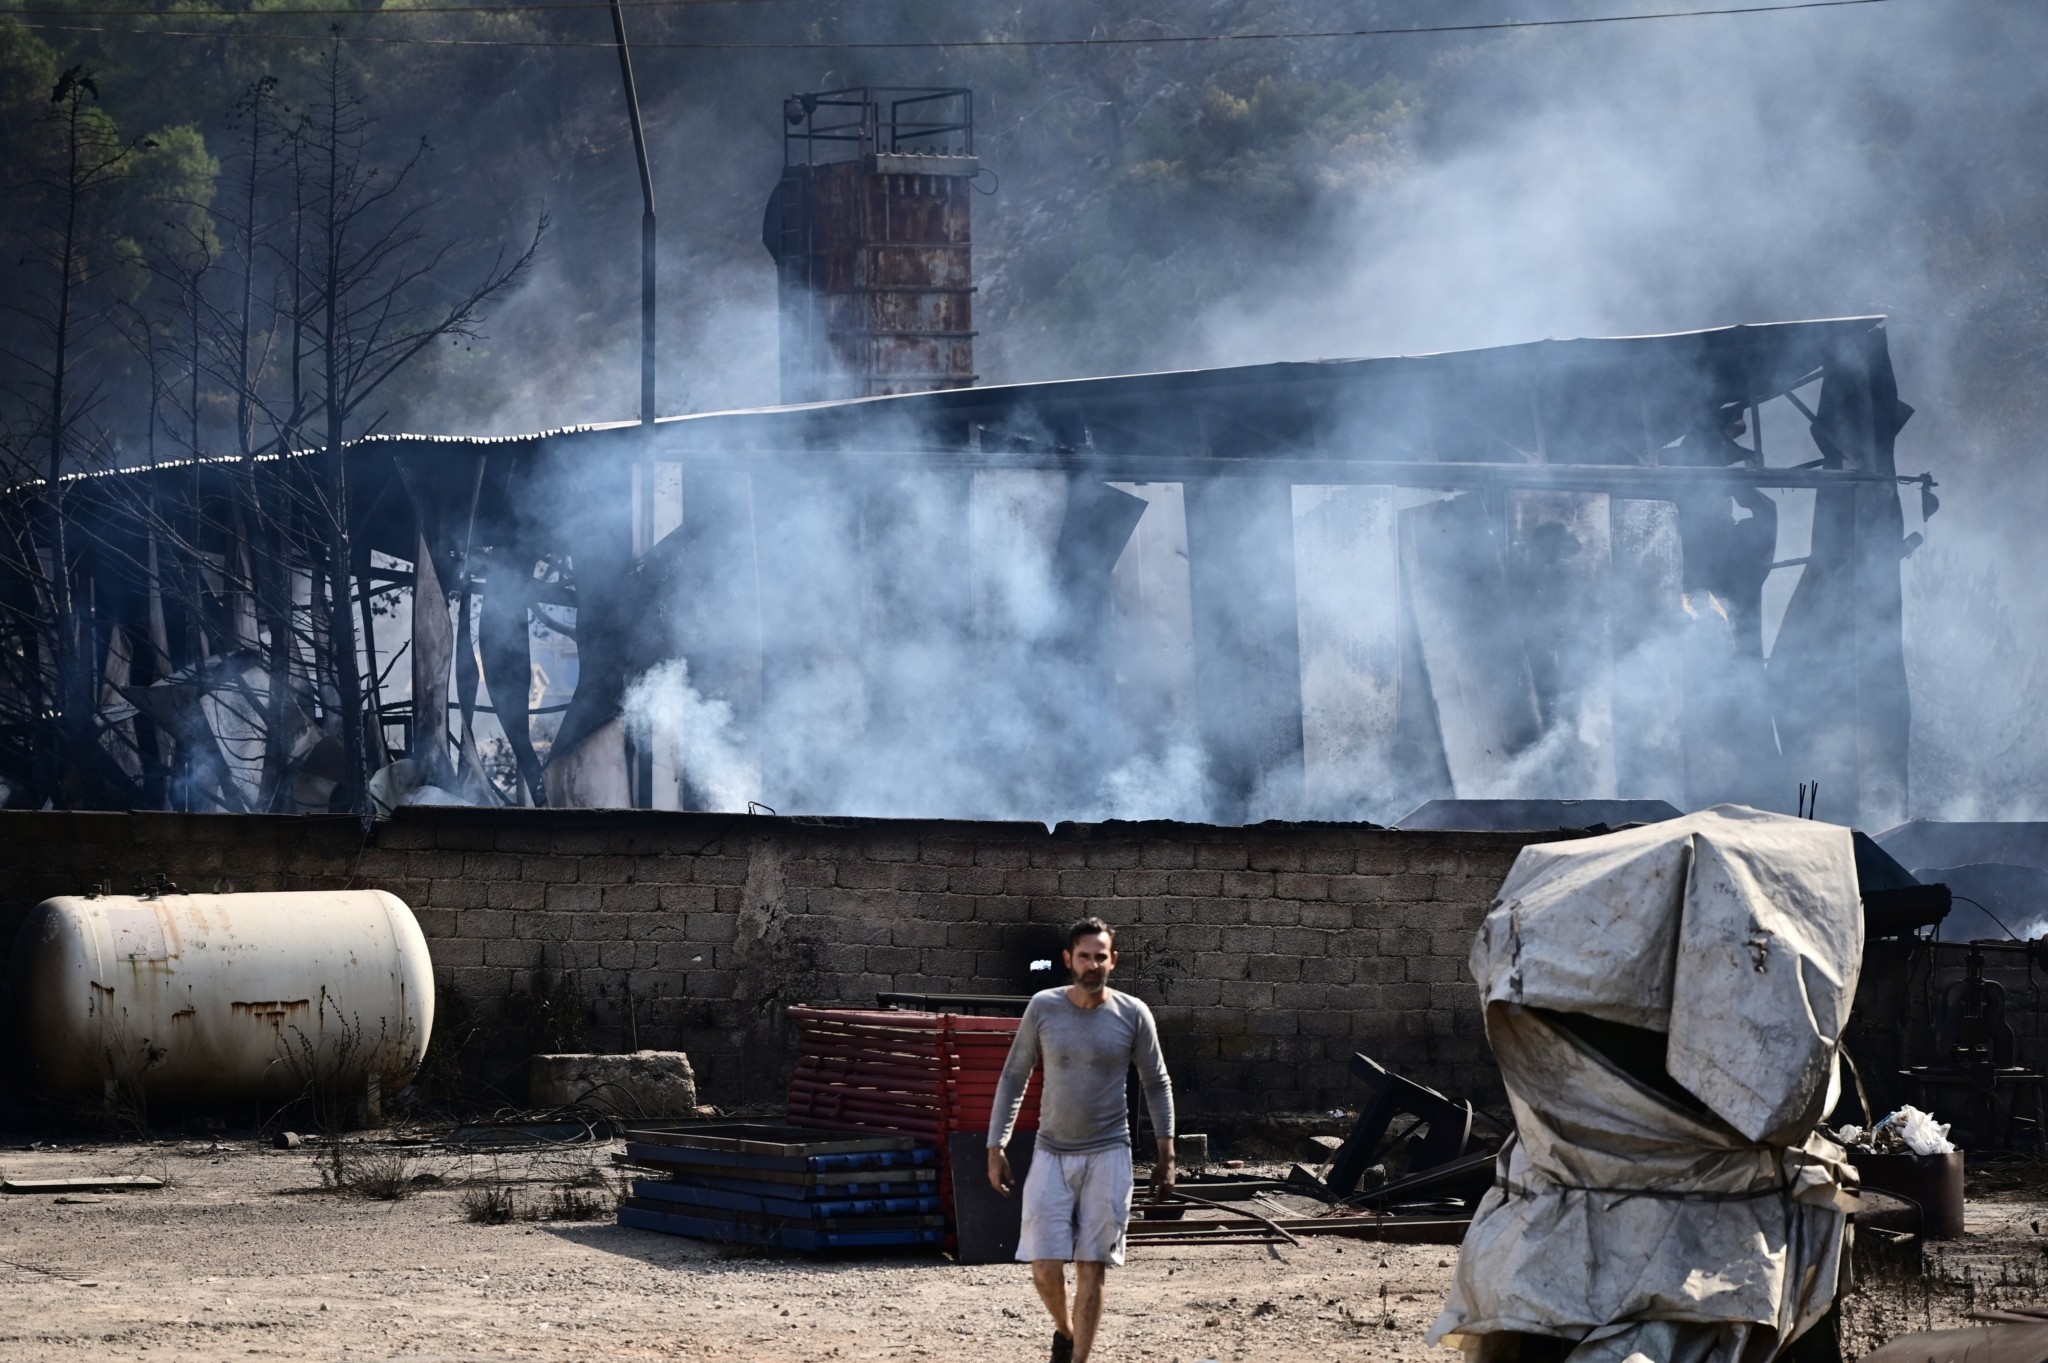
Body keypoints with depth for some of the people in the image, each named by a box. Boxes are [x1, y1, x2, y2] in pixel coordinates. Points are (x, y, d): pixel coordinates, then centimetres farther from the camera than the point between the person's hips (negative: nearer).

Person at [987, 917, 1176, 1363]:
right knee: (1046, 1267, -3)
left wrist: (1166, 1155, 2)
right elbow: (1013, 1078, 5)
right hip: (1052, 1154, 1)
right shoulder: (1044, 1007, -3)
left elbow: (1157, 1085, 6)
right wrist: (996, 1147, 1)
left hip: (1108, 1157, -1)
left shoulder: (1133, 1015, -3)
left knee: (1091, 1270, -1)